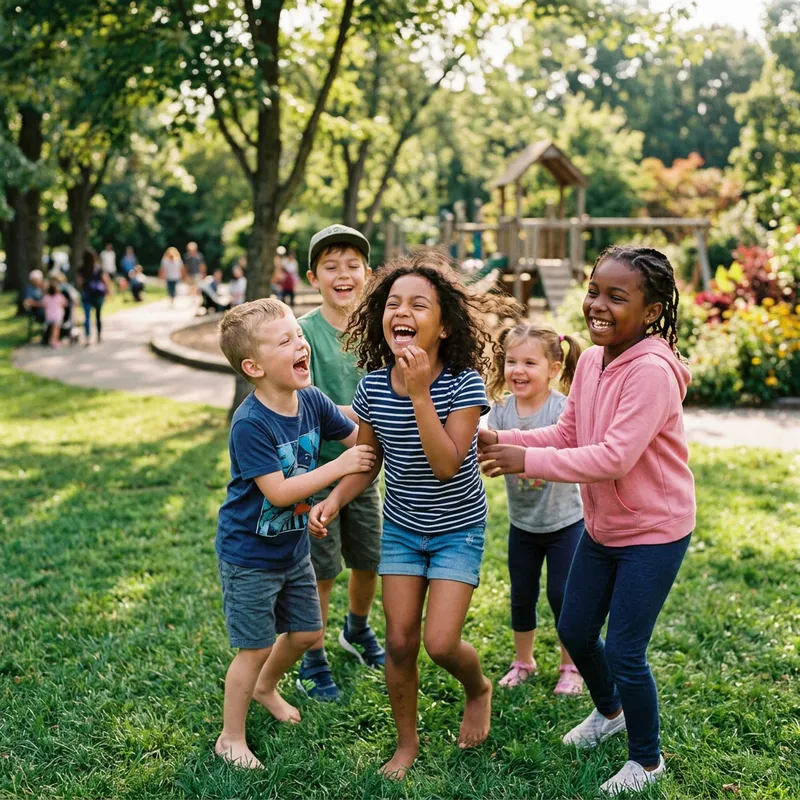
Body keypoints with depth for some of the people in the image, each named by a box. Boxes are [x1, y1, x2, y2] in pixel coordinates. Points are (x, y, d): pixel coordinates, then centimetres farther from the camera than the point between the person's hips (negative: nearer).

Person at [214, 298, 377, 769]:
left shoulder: (312, 401, -8)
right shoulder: (250, 424, -28)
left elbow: (360, 437, 4)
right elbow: (278, 492, -29)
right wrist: (339, 467, -26)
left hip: (294, 548, 7)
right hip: (250, 555, -7)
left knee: (307, 632, 20)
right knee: (257, 647, 4)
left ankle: (265, 687, 49)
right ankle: (231, 738, 25)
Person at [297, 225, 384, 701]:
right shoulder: (305, 332, -13)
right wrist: (352, 415, -32)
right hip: (316, 466, -5)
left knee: (369, 560, 18)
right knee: (321, 570, 4)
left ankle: (358, 631, 46)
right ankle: (313, 662, 23)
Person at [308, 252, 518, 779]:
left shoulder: (464, 384, -22)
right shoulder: (373, 387, -10)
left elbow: (446, 465, -30)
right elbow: (367, 462, 1)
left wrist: (420, 394, -34)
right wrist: (335, 499, -17)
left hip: (458, 530, -3)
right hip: (402, 529, 3)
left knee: (441, 642, -11)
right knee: (400, 641, 4)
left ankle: (479, 690, 26)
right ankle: (407, 742, 28)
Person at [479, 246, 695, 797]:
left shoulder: (652, 371, -27)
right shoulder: (591, 361, -2)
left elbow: (614, 458, -32)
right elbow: (567, 434, 6)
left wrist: (527, 460, -29)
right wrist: (505, 441, -10)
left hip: (653, 533, -8)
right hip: (601, 527, 8)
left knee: (623, 652, -1)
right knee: (574, 631, 19)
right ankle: (609, 711, 49)